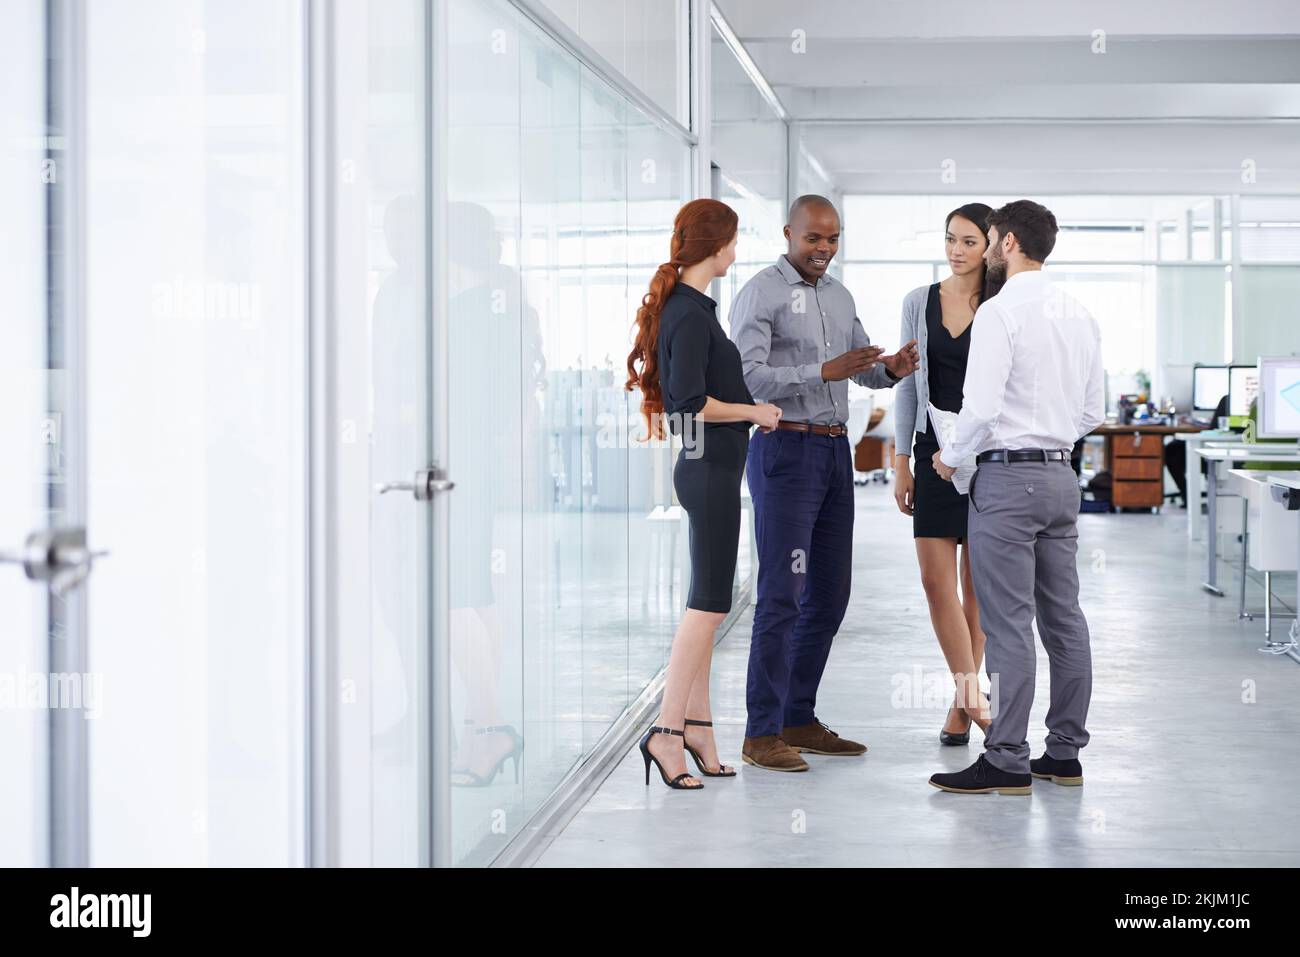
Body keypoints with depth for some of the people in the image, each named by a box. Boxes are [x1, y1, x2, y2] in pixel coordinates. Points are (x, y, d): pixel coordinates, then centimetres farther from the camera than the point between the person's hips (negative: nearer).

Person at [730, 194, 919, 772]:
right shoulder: (761, 295, -7)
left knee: (829, 593, 10)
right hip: (785, 449, -8)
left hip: (834, 449, 8)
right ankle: (761, 734, -6)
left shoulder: (839, 297, 17)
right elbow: (747, 377, -17)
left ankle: (799, 720, 18)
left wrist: (890, 369, -6)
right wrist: (822, 373, -25)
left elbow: (862, 369, 18)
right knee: (782, 594, -10)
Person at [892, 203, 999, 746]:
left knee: (976, 585, 4)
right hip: (935, 451, 3)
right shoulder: (919, 303, 6)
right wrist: (902, 463, 5)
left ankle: (963, 701, 16)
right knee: (936, 579, -6)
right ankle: (972, 697, -2)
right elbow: (908, 385, 8)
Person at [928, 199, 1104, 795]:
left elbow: (981, 407, -19)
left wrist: (951, 457, -3)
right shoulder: (1078, 315, 12)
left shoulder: (1001, 311, -13)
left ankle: (1007, 762, -4)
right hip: (1061, 473, 8)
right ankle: (1065, 754, 17)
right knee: (1063, 617, 11)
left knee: (1008, 623, -6)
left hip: (1008, 477, -8)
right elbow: (1093, 412, 16)